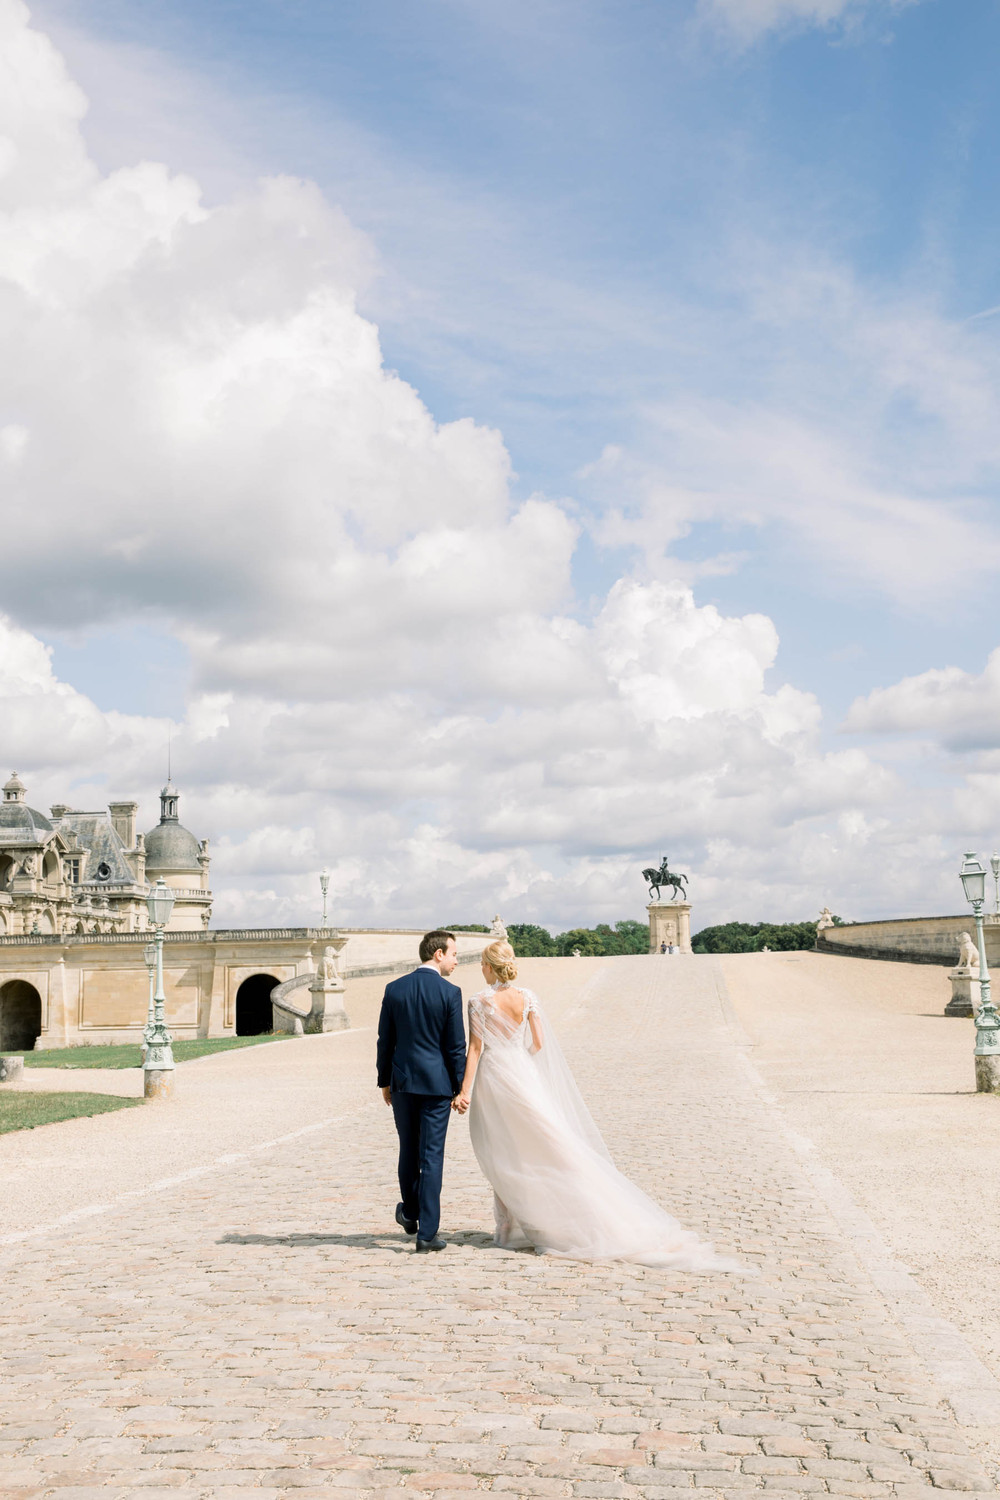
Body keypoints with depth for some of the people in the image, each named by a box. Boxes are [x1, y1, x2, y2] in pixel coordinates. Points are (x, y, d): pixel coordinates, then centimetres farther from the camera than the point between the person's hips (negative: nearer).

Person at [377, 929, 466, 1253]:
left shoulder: (394, 989, 1)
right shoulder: (450, 992, -10)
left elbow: (385, 1041, 5)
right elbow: (456, 1046, -8)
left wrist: (385, 1082, 15)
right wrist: (459, 1088, 1)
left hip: (402, 1081, 4)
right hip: (437, 1083, -4)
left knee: (408, 1151, 19)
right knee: (432, 1156, 0)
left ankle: (410, 1214, 36)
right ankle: (427, 1233, 1)